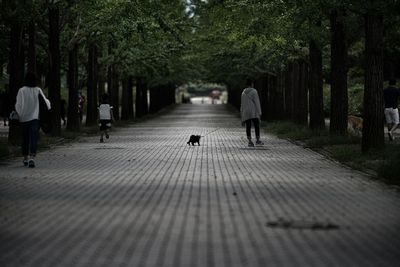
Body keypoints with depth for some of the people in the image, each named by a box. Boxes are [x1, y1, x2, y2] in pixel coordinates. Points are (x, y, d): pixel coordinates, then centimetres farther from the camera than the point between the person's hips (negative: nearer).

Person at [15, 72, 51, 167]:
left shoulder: (22, 90, -8)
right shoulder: (38, 90, -3)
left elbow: (19, 105, -10)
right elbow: (45, 102, 2)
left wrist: (18, 115, 2)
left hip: (24, 118, 0)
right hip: (35, 118, 0)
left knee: (25, 139, 15)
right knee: (33, 138, -5)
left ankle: (25, 159, 25)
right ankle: (32, 158, -24)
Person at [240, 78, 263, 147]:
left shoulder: (243, 93, 11)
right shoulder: (254, 91, -5)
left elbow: (242, 105, 13)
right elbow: (257, 102, -9)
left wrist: (242, 117, 17)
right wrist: (259, 113, -6)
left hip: (246, 113, 4)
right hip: (254, 113, -4)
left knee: (248, 127, 2)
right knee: (256, 126, 2)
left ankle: (250, 141, -3)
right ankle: (257, 140, 1)